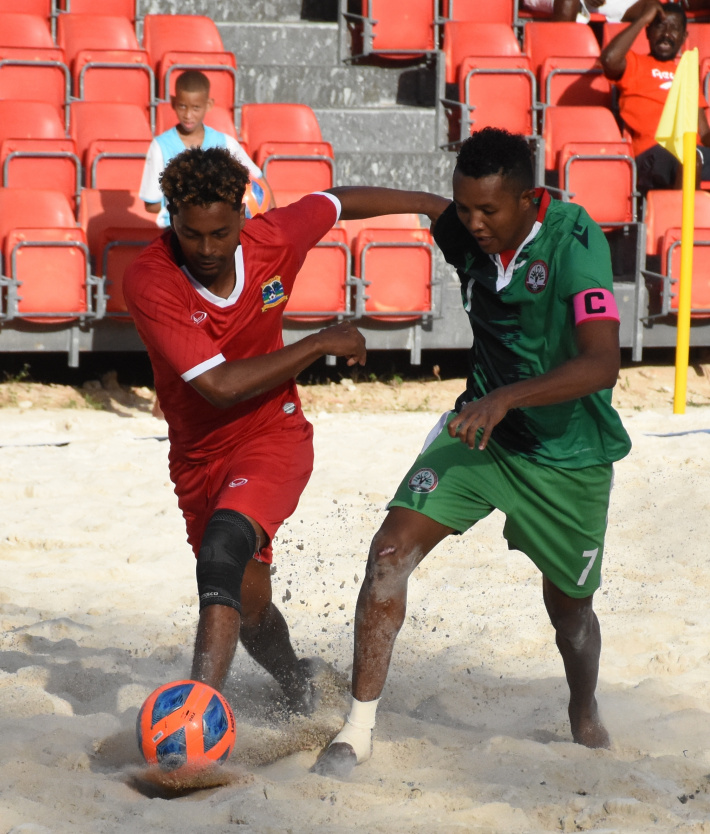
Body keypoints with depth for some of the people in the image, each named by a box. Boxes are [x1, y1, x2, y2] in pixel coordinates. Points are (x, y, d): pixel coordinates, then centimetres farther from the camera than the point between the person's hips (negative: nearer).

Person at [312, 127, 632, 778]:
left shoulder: (574, 242, -25)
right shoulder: (466, 231, -10)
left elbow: (602, 363, -35)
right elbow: (409, 205, 13)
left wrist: (506, 398, -43)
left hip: (568, 456, -3)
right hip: (481, 428, 4)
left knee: (570, 607, 14)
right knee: (391, 552, -16)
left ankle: (586, 718, 46)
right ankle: (358, 731, -8)